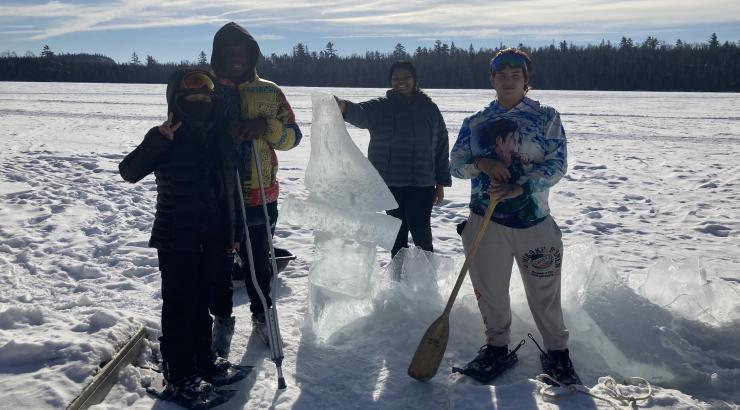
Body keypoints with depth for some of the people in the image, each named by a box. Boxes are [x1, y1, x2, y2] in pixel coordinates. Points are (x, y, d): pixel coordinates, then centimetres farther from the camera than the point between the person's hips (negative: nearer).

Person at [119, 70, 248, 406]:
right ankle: (178, 377, 12)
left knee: (201, 301, 17)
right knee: (179, 305, 1)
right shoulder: (165, 138, -7)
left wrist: (235, 233, 12)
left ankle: (202, 359, 32)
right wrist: (158, 141, -29)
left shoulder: (222, 140, 7)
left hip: (213, 240, 5)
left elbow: (232, 191, 12)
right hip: (176, 240, -5)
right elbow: (129, 172, -17)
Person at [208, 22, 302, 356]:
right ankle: (222, 321, 26)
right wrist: (222, 132, -19)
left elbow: (292, 135, 5)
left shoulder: (270, 93, 6)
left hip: (260, 195, 1)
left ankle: (262, 316, 31)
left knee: (259, 260, 12)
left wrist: (266, 125, -16)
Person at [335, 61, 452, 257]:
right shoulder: (381, 107, 0)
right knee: (397, 233, 11)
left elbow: (441, 146, 6)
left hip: (422, 184, -1)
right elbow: (360, 113, -22)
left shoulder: (429, 108, 4)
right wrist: (344, 107, -46)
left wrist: (441, 183, 4)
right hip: (390, 183, 1)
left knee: (420, 231, -6)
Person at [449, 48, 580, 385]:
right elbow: (456, 163, 5)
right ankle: (497, 348, 29)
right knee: (490, 290, 9)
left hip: (534, 220, -2)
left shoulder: (546, 118, 3)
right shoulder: (475, 123, 9)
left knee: (544, 291, 4)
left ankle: (557, 352, 24)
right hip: (486, 220, 2)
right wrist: (481, 163, -17)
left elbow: (557, 165, -5)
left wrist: (520, 187, -19)